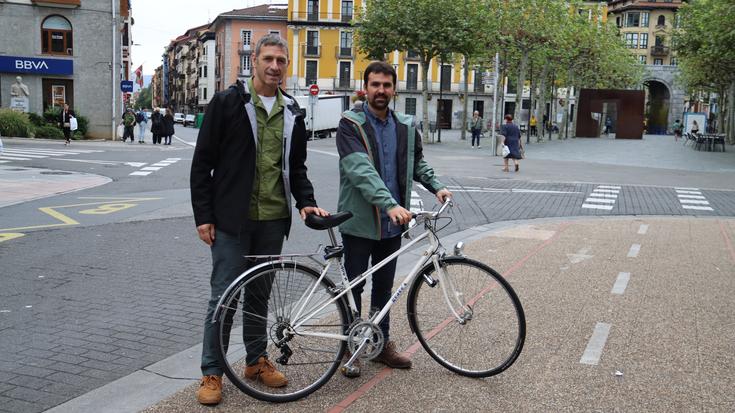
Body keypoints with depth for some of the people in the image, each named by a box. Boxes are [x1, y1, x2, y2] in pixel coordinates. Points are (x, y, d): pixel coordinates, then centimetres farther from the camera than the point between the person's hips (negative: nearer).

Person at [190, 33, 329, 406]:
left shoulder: (292, 112, 10)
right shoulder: (227, 102, -5)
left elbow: (296, 165, 17)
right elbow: (202, 162, -6)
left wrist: (306, 202, 1)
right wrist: (203, 216, -9)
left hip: (273, 220, 5)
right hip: (231, 219, -4)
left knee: (260, 292, 15)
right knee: (224, 295, 1)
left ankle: (257, 360, 30)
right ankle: (211, 372, 14)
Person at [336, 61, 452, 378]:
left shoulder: (406, 126, 8)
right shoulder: (350, 124, -11)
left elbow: (417, 162, 22)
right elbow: (360, 170, -24)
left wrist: (436, 186, 4)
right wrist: (390, 204, -35)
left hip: (392, 223, 5)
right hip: (359, 221, -5)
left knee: (384, 286, 16)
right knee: (354, 287, 6)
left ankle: (382, 343, 29)